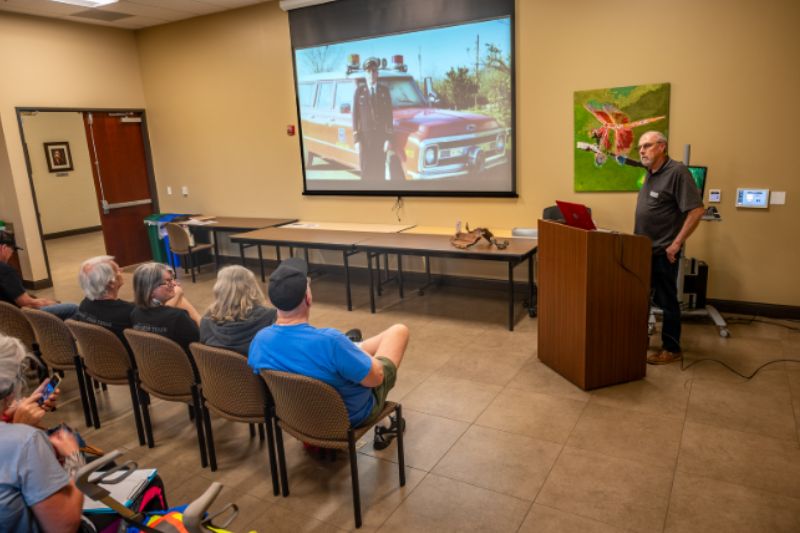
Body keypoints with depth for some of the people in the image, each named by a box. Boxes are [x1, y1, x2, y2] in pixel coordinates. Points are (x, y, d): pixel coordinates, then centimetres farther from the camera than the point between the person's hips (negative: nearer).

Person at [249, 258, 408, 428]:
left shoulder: (259, 340, -21)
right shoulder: (329, 341, -40)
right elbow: (375, 378, -26)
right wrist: (356, 349, -5)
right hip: (353, 415, -5)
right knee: (399, 330, 12)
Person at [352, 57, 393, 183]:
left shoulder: (384, 90, 2)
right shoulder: (359, 90, -2)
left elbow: (389, 115, 1)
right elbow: (355, 115, -2)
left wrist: (389, 139, -7)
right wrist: (356, 140, -9)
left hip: (381, 135, 1)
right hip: (365, 136, -1)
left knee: (380, 169, 4)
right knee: (366, 170, 0)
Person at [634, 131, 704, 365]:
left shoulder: (677, 172, -16)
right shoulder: (650, 173, 10)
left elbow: (696, 210, -21)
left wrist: (676, 243, -21)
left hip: (663, 251, -8)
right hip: (644, 249, 8)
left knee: (666, 300, 3)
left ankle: (671, 349, 16)